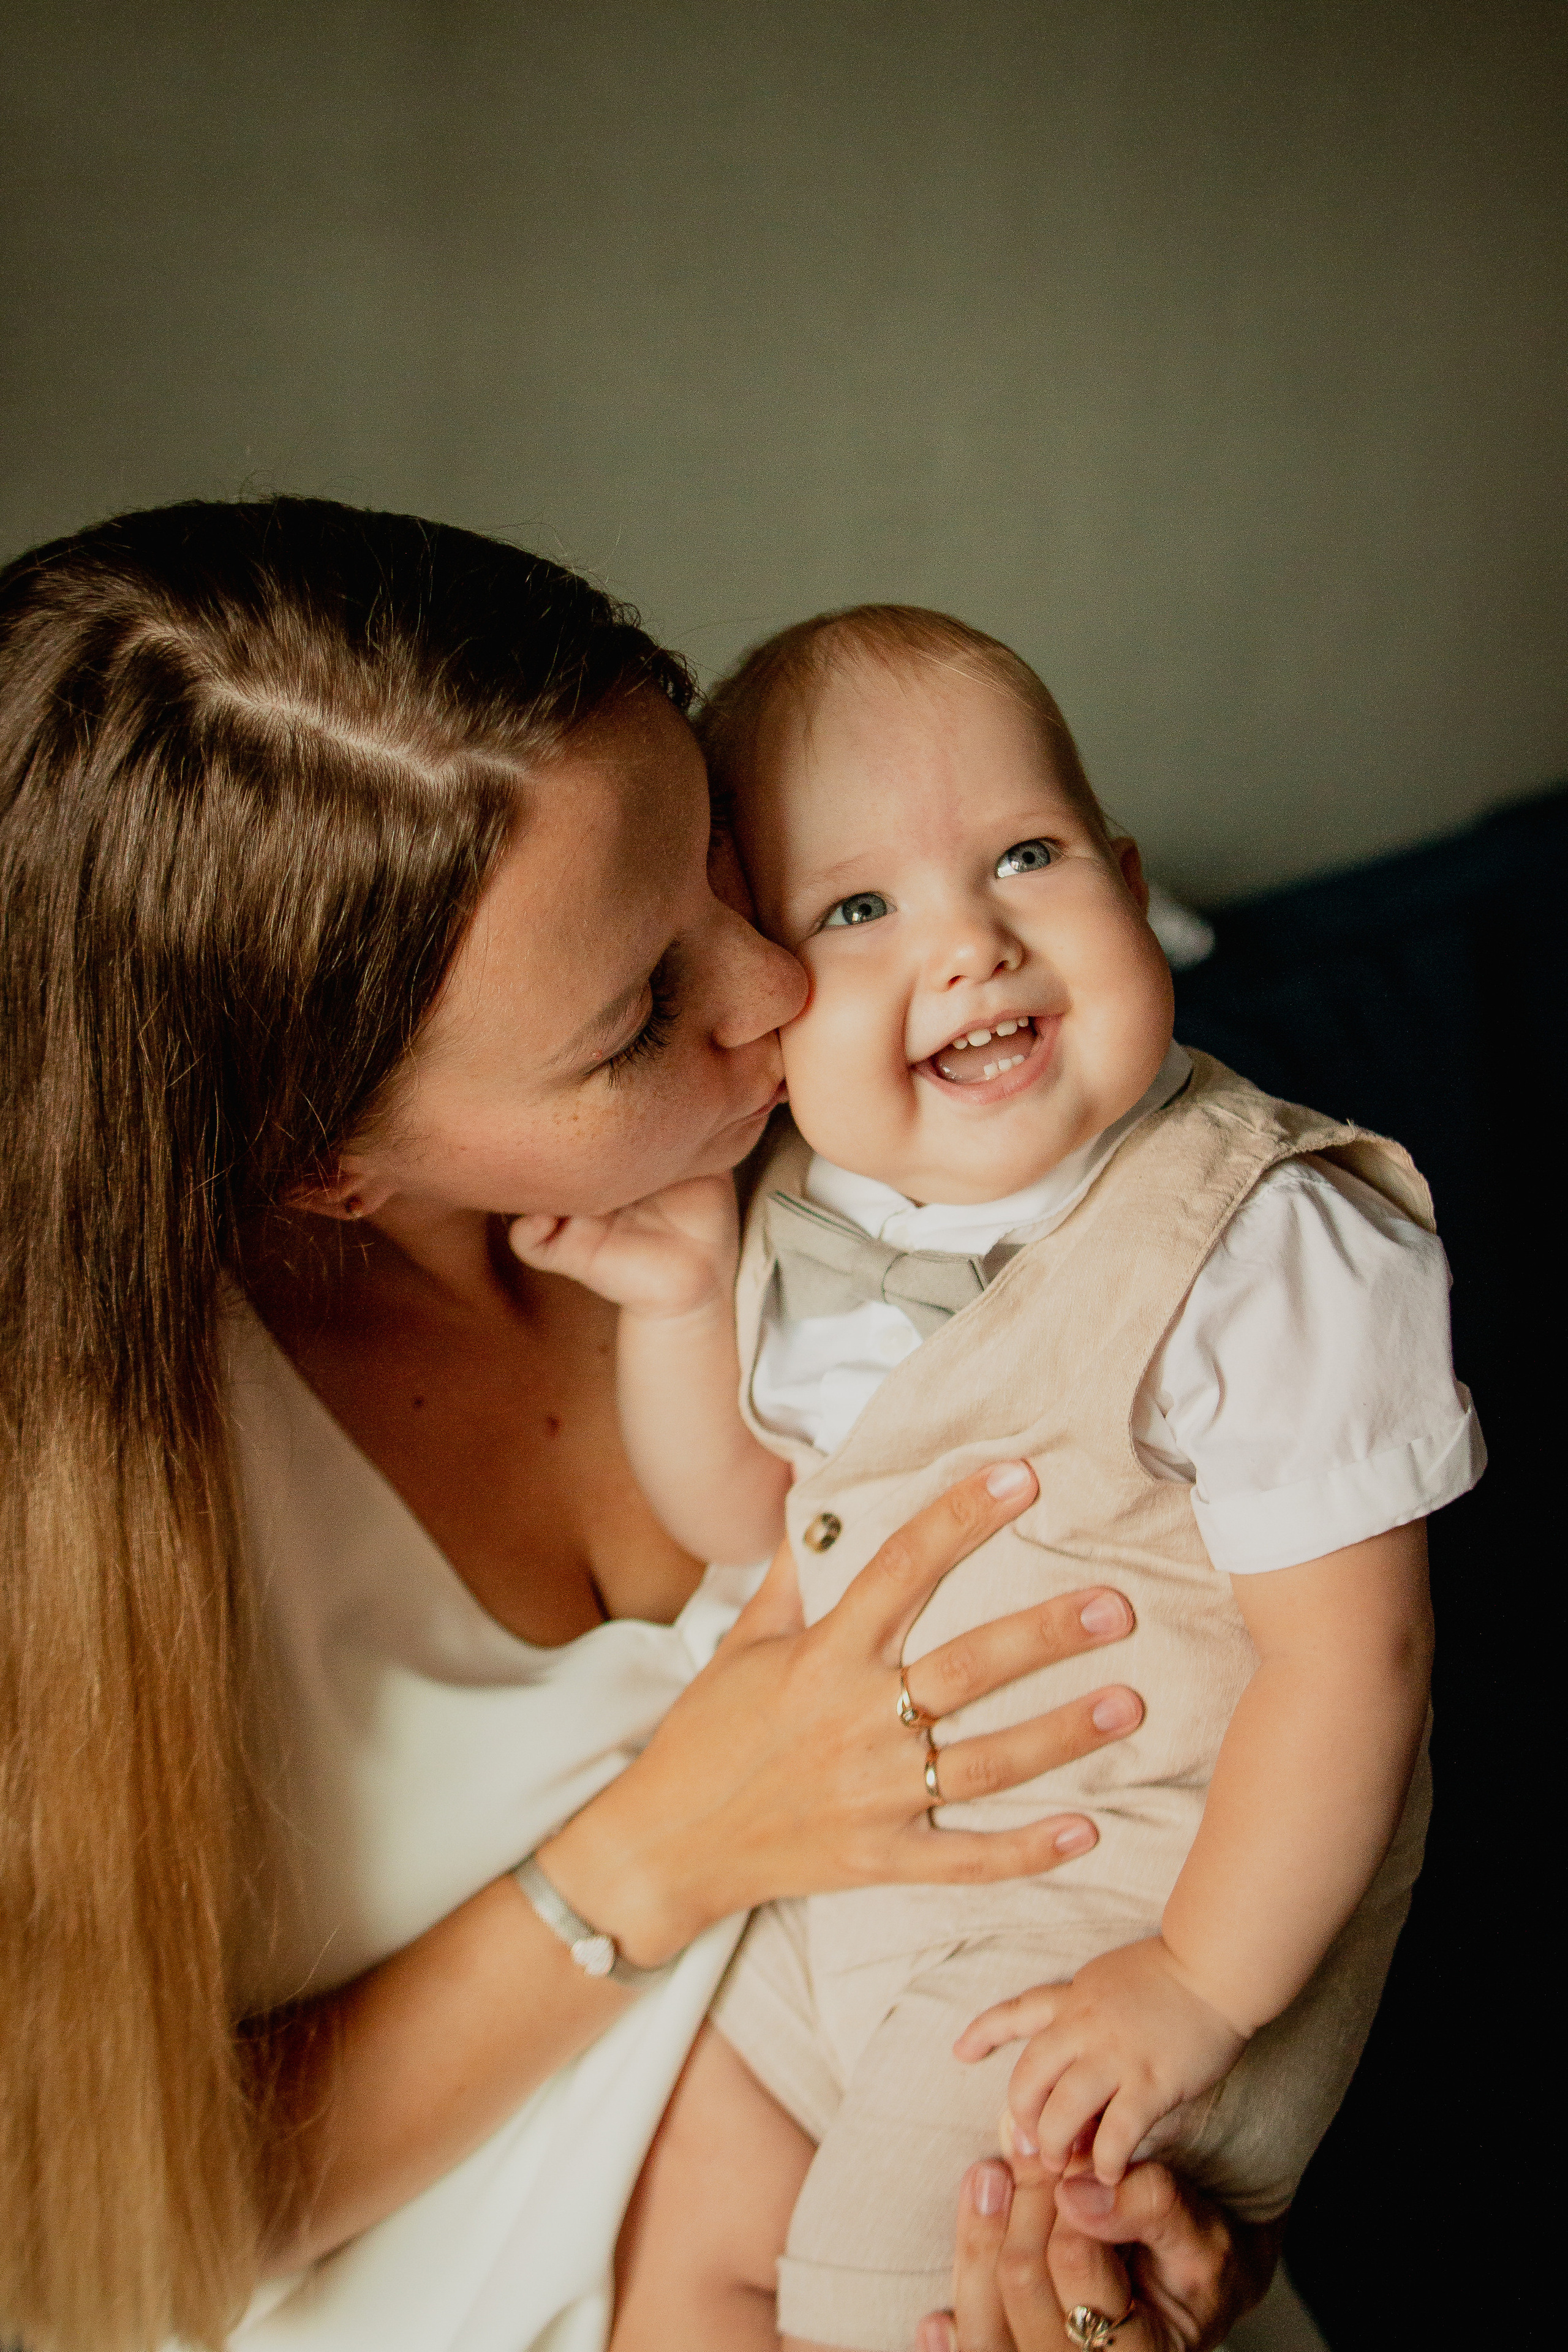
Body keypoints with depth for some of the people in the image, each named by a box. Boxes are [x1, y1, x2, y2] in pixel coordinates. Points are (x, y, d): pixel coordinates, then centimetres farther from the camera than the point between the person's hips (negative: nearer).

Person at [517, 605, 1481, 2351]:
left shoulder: (1264, 1249, -24)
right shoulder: (804, 1209, -4)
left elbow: (1351, 1657, -21)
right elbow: (744, 1521, 9)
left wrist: (1198, 1989, -19)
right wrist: (679, 1303, -8)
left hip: (1142, 1896, -6)